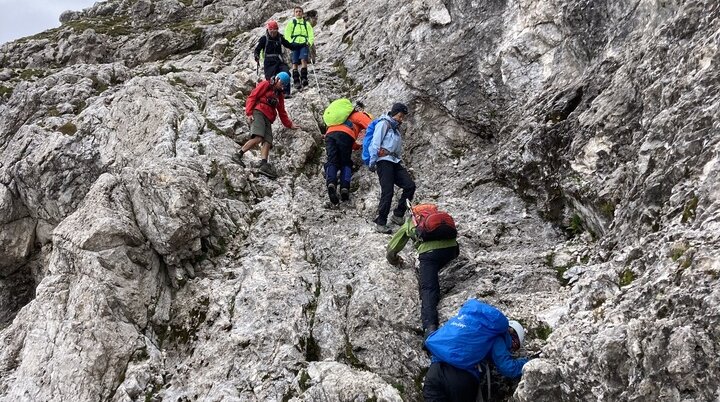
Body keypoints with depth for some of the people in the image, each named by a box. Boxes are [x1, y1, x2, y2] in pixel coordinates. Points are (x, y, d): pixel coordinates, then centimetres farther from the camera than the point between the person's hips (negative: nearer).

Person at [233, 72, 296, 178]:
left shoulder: (279, 95, 29)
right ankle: (238, 155, -21)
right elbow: (252, 97, -1)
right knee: (258, 138, -27)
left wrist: (289, 125, 28)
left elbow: (282, 112, 34)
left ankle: (263, 165, -28)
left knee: (268, 142, -13)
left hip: (268, 119, 7)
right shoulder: (265, 85, 8)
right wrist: (249, 113, -12)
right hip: (258, 113, -7)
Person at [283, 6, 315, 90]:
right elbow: (287, 35, 8)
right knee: (295, 62, -8)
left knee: (303, 60, -22)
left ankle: (304, 78, -27)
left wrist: (309, 43, -5)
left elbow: (311, 35, 14)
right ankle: (296, 81, -9)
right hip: (294, 44, 0)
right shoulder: (291, 23, 16)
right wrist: (291, 43, -8)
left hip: (304, 44, 0)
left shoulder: (307, 24, 20)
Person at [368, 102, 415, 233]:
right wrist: (372, 162, -13)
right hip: (384, 160, -8)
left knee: (410, 185, -7)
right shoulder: (384, 123, 0)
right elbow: (375, 143, -8)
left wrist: (399, 161, 19)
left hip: (395, 161, 8)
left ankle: (398, 215, 4)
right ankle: (380, 222, -9)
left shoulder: (396, 128, 27)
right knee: (388, 191, -14)